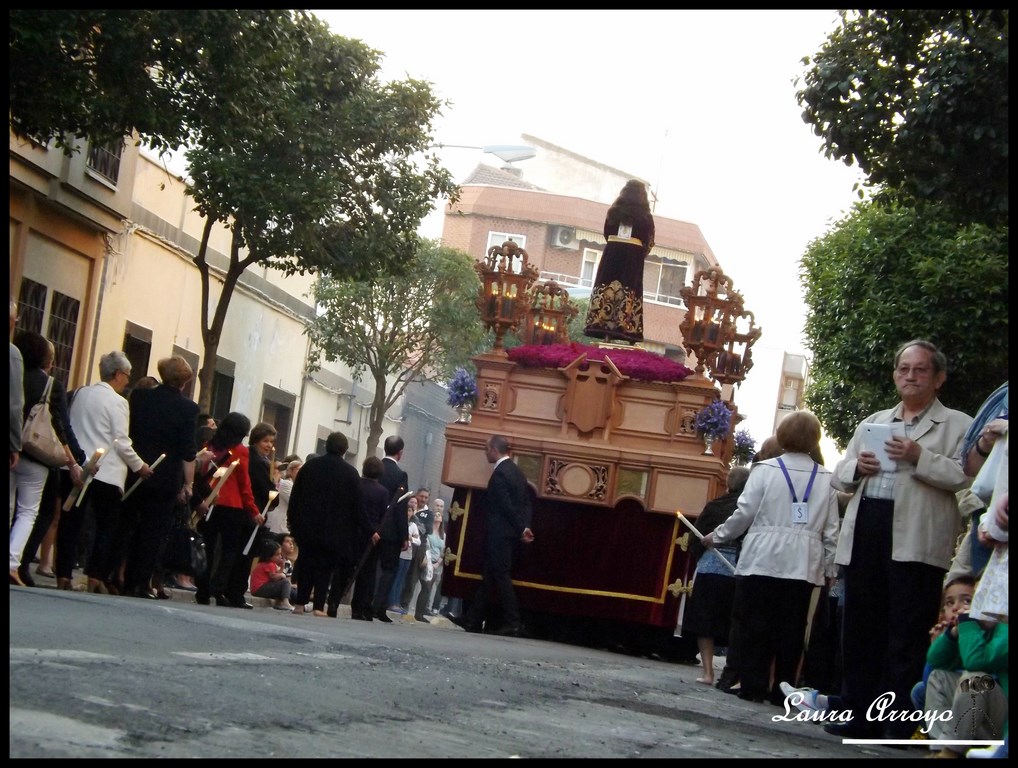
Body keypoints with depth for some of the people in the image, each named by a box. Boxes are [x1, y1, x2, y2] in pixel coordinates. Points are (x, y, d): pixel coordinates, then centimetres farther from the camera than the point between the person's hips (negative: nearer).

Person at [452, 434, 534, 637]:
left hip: (499, 534, -10)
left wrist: (521, 529, -10)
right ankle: (473, 619, 17)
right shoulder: (517, 471, 13)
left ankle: (513, 624, -6)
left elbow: (507, 506, -18)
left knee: (501, 577, -6)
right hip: (507, 534, 10)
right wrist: (525, 527, 3)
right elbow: (526, 502, 11)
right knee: (488, 575, 13)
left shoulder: (500, 473, -16)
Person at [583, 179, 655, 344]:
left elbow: (606, 233, 10)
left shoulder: (614, 210, 5)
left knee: (607, 288, 1)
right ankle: (623, 328, -9)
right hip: (633, 257, -2)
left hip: (612, 253, 2)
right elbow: (649, 241, 1)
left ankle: (602, 324, -6)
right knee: (628, 291, -4)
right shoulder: (645, 216, 0)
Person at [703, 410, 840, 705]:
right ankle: (782, 688, 6)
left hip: (763, 561, -2)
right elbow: (831, 529, 4)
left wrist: (717, 537, 13)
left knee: (756, 625, 4)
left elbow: (744, 514, -2)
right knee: (790, 629, 5)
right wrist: (829, 568, 12)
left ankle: (753, 686, 3)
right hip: (803, 565, 2)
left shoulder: (766, 470, -1)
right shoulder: (826, 478, 5)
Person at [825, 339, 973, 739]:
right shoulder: (872, 422, 22)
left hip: (915, 539, -6)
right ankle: (860, 716, 15)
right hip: (866, 532, 6)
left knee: (908, 635, -4)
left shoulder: (958, 425, 5)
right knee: (860, 630, 7)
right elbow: (839, 476, 21)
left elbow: (968, 477, -10)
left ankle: (899, 722, 0)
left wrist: (920, 458, -19)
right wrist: (857, 466, -1)